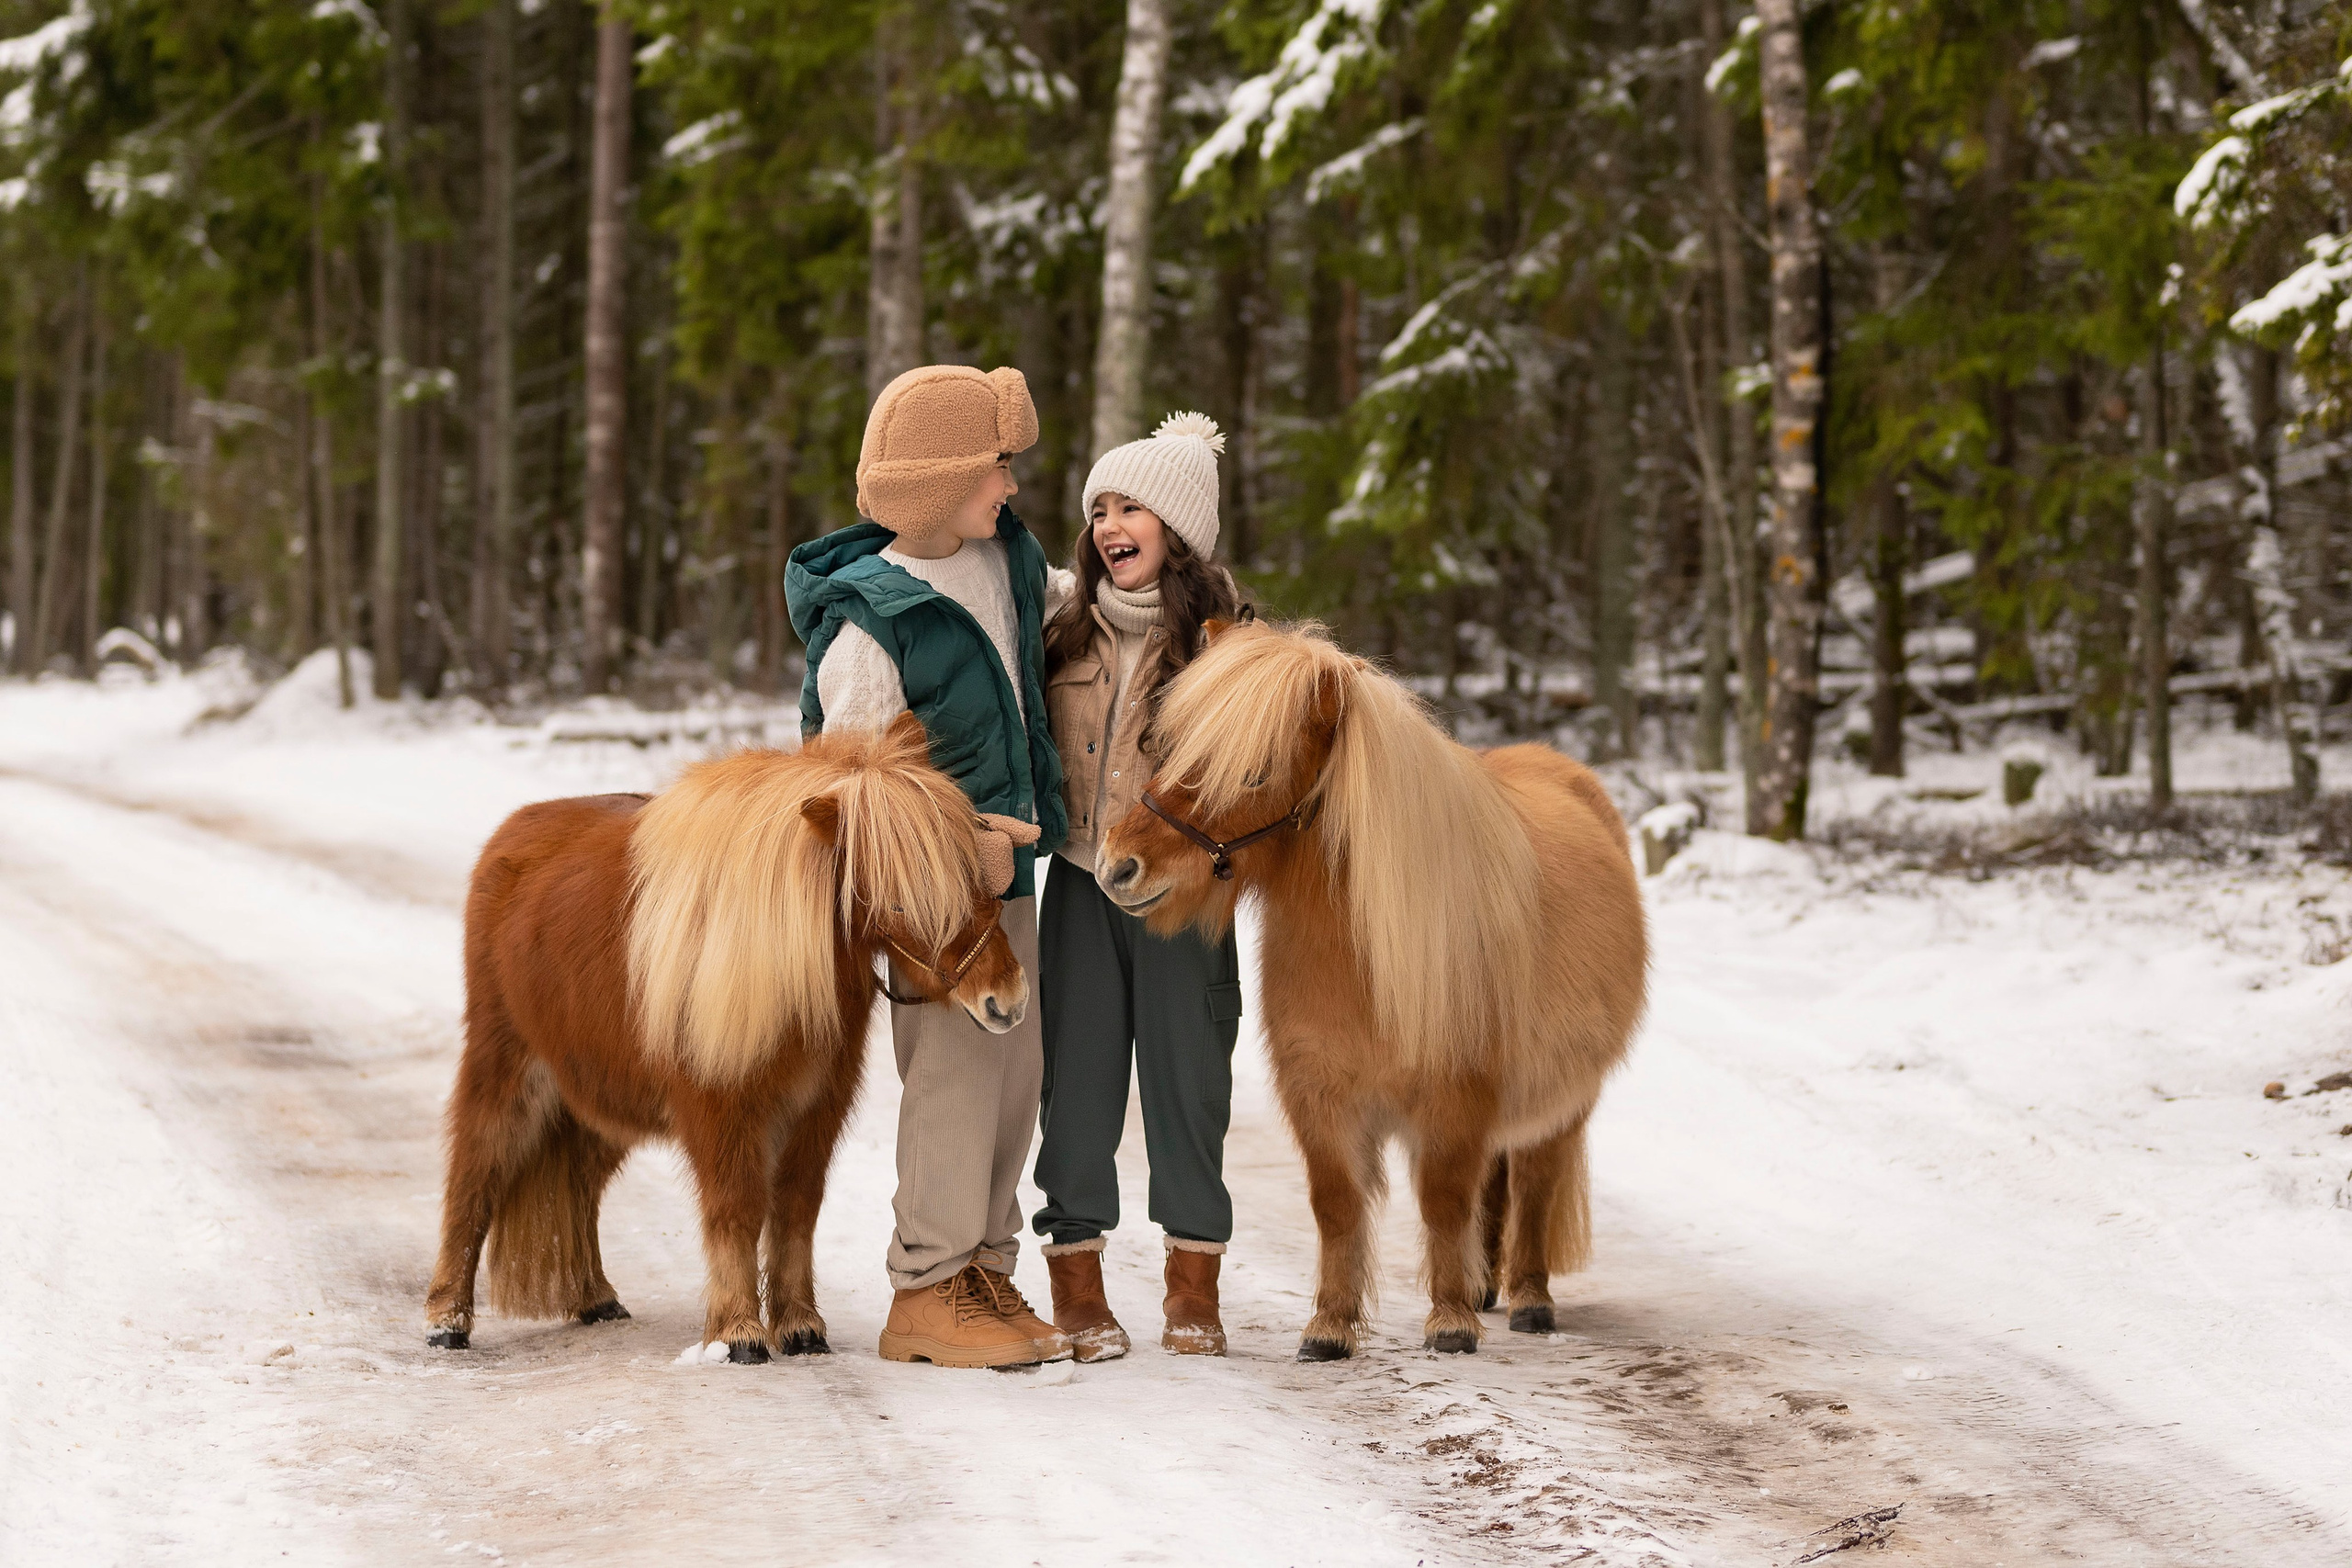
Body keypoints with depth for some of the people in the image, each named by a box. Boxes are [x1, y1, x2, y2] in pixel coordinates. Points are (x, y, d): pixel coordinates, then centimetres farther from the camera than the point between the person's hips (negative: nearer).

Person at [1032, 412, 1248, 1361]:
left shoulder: (1222, 631, -2)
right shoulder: (1071, 631, 8)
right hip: (1079, 883, 3)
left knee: (1185, 1070, 2)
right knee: (1077, 1075, 3)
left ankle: (1193, 1287, 15)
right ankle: (1076, 1277, 11)